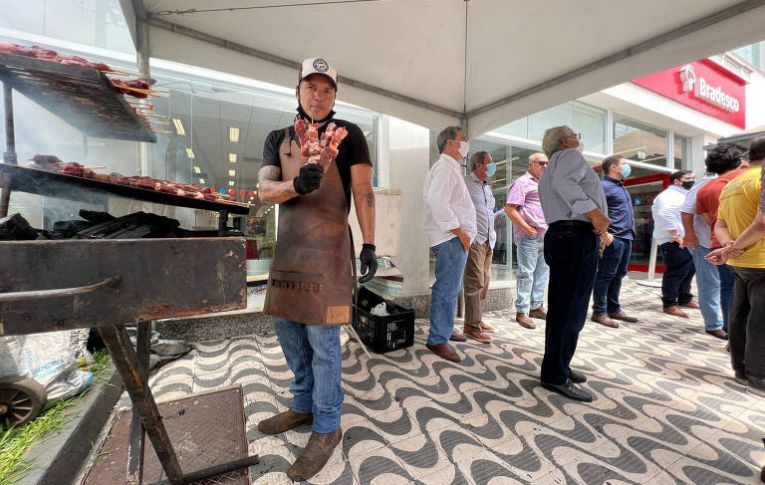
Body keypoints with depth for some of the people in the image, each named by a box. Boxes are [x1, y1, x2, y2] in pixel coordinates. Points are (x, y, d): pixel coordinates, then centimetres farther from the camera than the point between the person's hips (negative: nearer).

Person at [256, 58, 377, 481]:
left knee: (322, 338, -3)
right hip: (287, 244, 6)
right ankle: (302, 406, 35)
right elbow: (263, 189, 1)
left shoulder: (348, 134, 1)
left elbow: (363, 191, -5)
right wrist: (295, 185, -21)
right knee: (286, 325, 14)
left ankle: (327, 427, 16)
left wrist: (369, 245, -11)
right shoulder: (278, 138, 13)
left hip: (327, 245, -6)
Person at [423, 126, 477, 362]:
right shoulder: (444, 167, -10)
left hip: (455, 238, 11)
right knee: (447, 289, -7)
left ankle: (445, 328, 30)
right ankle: (438, 339, 1)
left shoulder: (450, 168, 23)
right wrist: (459, 232, -19)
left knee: (451, 288, 17)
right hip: (451, 238, -11)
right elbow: (437, 202, -24)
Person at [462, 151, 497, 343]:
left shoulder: (486, 187, 23)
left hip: (488, 240, 9)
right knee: (475, 282, -9)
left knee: (484, 282, 10)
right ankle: (471, 326, -2)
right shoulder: (466, 183, -5)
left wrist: (492, 235, 18)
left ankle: (478, 319, 21)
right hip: (473, 240, -8)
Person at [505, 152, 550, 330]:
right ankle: (522, 312, 0)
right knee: (526, 274, -6)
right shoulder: (522, 182, -5)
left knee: (542, 273, 12)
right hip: (529, 236, -9)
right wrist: (527, 229, -17)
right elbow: (510, 209, -15)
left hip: (546, 236, 9)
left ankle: (536, 307, 23)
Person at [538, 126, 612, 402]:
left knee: (562, 308, 14)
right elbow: (565, 183, -21)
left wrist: (597, 231, 27)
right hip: (576, 238, -10)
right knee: (571, 309, -8)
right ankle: (556, 376, -1)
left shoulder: (548, 173, 29)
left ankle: (558, 367, 24)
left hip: (560, 235, 10)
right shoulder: (570, 155, 2)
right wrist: (595, 212, -27)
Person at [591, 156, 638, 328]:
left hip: (626, 237, 10)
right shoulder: (604, 186, -9)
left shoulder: (621, 186, 20)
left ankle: (614, 309, 22)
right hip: (613, 238, -10)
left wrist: (630, 232, 19)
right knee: (605, 275, -5)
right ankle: (599, 312, 1)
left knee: (618, 275, 13)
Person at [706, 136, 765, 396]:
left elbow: (720, 226, 9)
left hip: (741, 262, 8)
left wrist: (729, 246, -7)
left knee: (740, 316, 13)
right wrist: (736, 247, -14)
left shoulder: (729, 186, 12)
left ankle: (742, 368, 23)